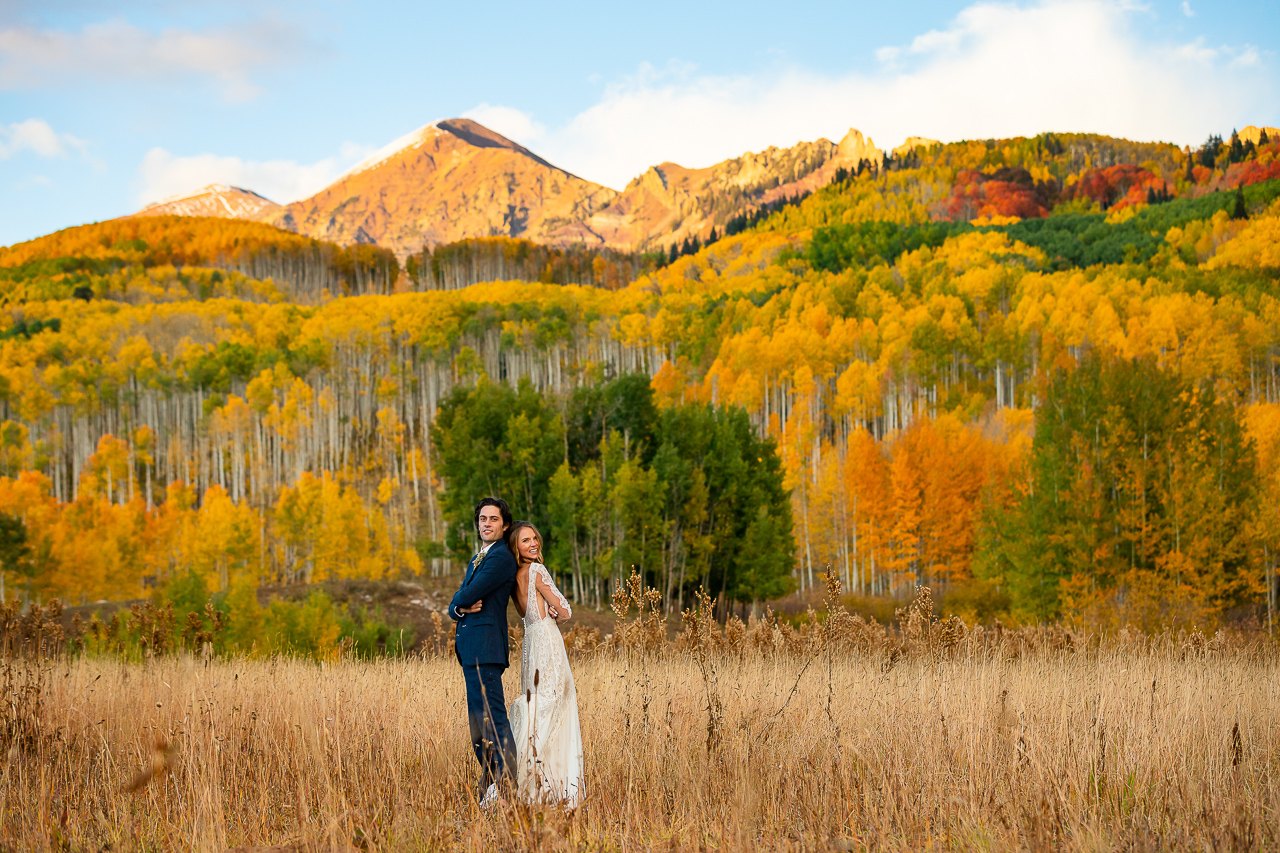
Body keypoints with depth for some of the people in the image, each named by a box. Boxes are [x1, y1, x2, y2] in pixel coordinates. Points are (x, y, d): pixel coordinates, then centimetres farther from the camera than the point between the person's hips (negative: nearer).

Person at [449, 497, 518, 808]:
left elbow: (469, 595, -17)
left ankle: (506, 780, -17)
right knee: (478, 715, 11)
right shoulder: (477, 559, 23)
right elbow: (455, 604, 19)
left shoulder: (501, 558, -10)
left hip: (485, 648, -10)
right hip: (471, 650, 10)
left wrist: (460, 600, 7)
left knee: (491, 713, -14)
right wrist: (461, 608, -5)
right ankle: (491, 781, 15)